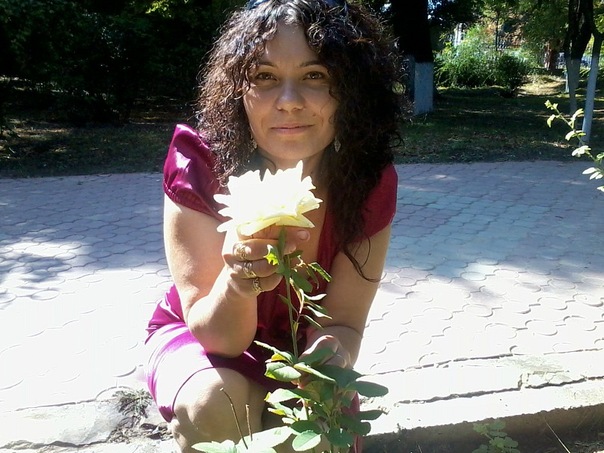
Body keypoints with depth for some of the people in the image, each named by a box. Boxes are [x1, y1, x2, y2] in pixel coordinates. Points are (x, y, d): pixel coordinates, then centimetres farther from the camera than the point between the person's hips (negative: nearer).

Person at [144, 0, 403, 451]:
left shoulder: (371, 181, -22)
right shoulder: (201, 161, -29)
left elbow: (342, 323, -15)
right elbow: (217, 337, -25)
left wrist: (332, 355, -40)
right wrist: (236, 284, -48)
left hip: (299, 351, 3)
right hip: (200, 338, -2)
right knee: (216, 400, -33)